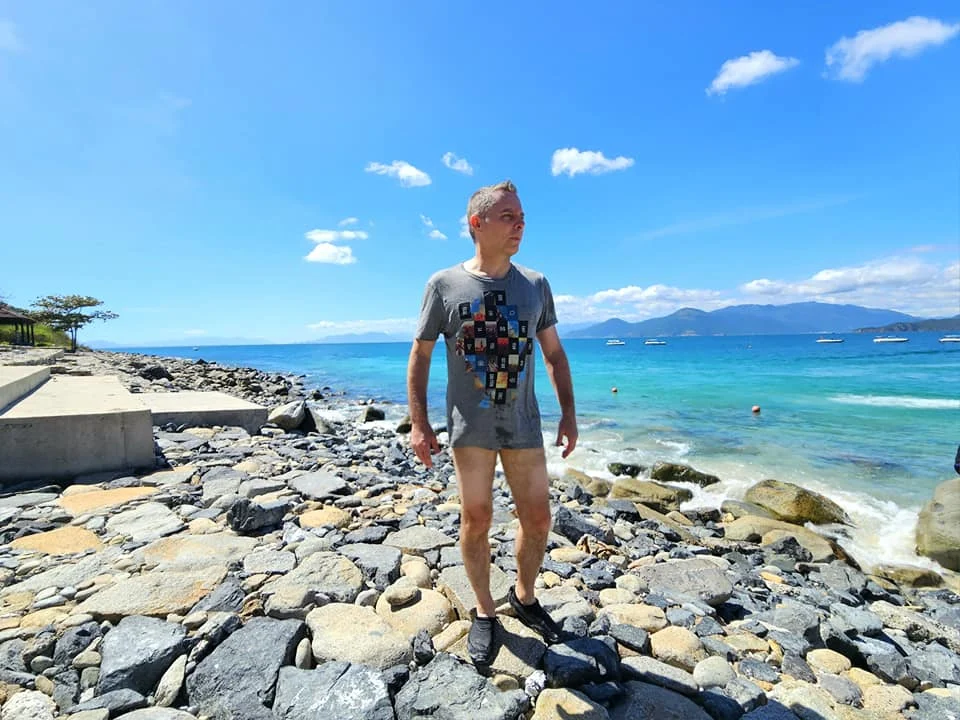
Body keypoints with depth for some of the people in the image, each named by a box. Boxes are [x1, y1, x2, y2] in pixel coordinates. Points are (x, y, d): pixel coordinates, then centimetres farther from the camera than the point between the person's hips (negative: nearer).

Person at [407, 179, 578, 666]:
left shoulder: (536, 285, 5)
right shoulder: (444, 285, -3)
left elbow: (555, 354, 10)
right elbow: (420, 355, 0)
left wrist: (568, 414, 4)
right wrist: (418, 424, -5)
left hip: (524, 424, 3)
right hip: (469, 426, -2)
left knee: (538, 520, 9)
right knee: (476, 520, 5)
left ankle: (524, 597, 36)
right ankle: (484, 612, 30)